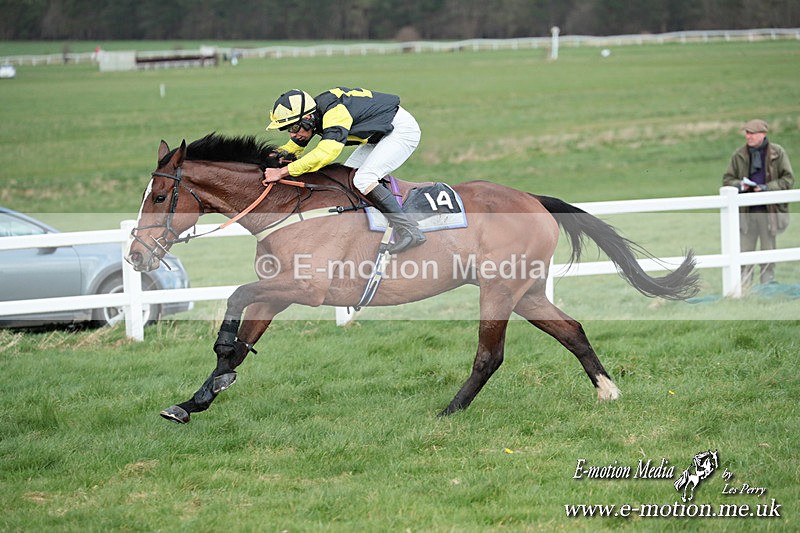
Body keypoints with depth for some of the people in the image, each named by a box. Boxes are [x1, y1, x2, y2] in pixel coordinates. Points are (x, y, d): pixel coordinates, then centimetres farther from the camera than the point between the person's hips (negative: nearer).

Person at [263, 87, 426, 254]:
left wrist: (283, 172, -44)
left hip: (402, 129, -10)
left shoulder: (335, 112, -33)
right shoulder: (311, 114, -4)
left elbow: (326, 153, -45)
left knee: (363, 180, -22)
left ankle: (409, 230, -24)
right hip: (381, 135, 10)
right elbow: (293, 148, 7)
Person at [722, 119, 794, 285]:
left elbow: (788, 179, -2)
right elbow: (727, 179, 10)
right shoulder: (739, 155, 4)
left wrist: (768, 187, -16)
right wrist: (739, 185, -12)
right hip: (746, 212, 2)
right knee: (745, 252, 2)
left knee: (768, 251, 7)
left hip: (769, 210, -1)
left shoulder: (777, 153, -2)